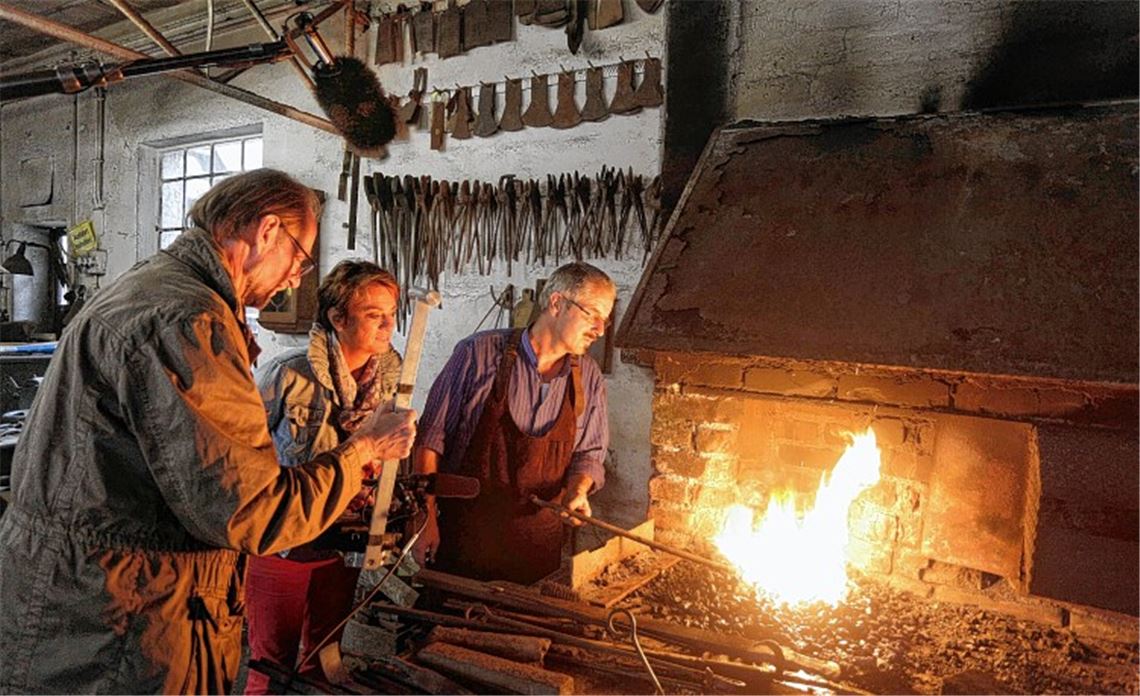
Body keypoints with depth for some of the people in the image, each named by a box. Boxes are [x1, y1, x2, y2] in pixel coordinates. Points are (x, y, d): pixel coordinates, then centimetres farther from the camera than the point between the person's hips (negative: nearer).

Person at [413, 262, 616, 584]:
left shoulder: (589, 377, 0)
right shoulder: (479, 353, -11)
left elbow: (589, 453, 9)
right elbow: (431, 437, -7)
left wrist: (578, 490, -11)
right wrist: (427, 518, -9)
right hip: (464, 534, -3)